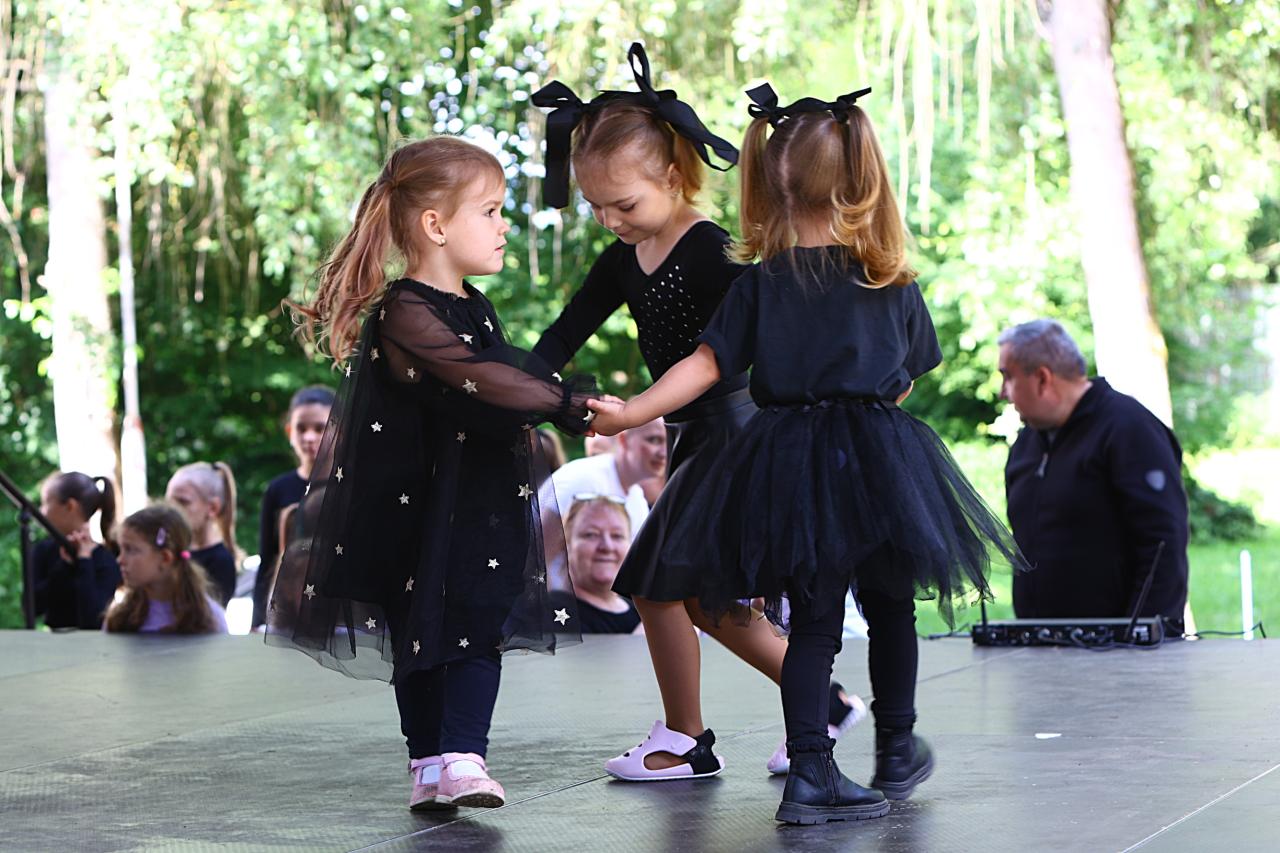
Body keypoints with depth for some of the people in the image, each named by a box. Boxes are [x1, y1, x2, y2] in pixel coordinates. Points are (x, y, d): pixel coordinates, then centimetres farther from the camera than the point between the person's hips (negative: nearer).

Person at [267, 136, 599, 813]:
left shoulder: (475, 309, 11)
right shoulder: (404, 313, -19)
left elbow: (510, 374, 26)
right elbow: (479, 380, -28)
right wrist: (571, 402, -28)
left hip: (483, 507, 7)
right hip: (416, 509, -7)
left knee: (478, 625, -3)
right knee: (419, 633, 5)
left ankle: (462, 757, -5)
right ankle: (428, 763, 11)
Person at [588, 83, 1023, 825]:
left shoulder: (760, 283, -1)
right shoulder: (892, 281, 0)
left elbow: (708, 364, -8)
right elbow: (909, 377, 9)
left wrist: (634, 412, -5)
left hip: (789, 459, 1)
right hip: (878, 459, 0)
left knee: (813, 621, 6)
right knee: (890, 607, 17)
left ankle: (811, 773, -1)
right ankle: (897, 752, 30)